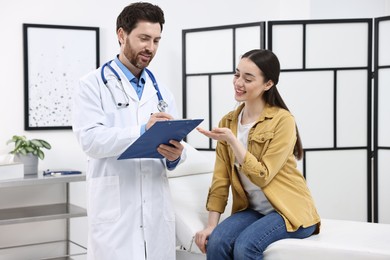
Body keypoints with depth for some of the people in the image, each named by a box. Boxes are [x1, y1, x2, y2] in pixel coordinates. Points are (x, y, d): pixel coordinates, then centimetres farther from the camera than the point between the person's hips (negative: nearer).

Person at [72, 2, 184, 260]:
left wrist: (175, 155, -13)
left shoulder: (161, 92, 14)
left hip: (157, 207, 4)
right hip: (114, 207, -4)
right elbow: (91, 140, -14)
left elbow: (176, 146, 10)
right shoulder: (93, 85, 0)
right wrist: (142, 131, -26)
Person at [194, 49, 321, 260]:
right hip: (252, 210, 5)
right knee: (215, 242, -22)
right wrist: (211, 225, -6)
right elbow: (221, 179, 1)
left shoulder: (282, 120, -13)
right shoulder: (227, 123, 3)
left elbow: (262, 176, -17)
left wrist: (232, 140, -24)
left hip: (289, 210, -4)